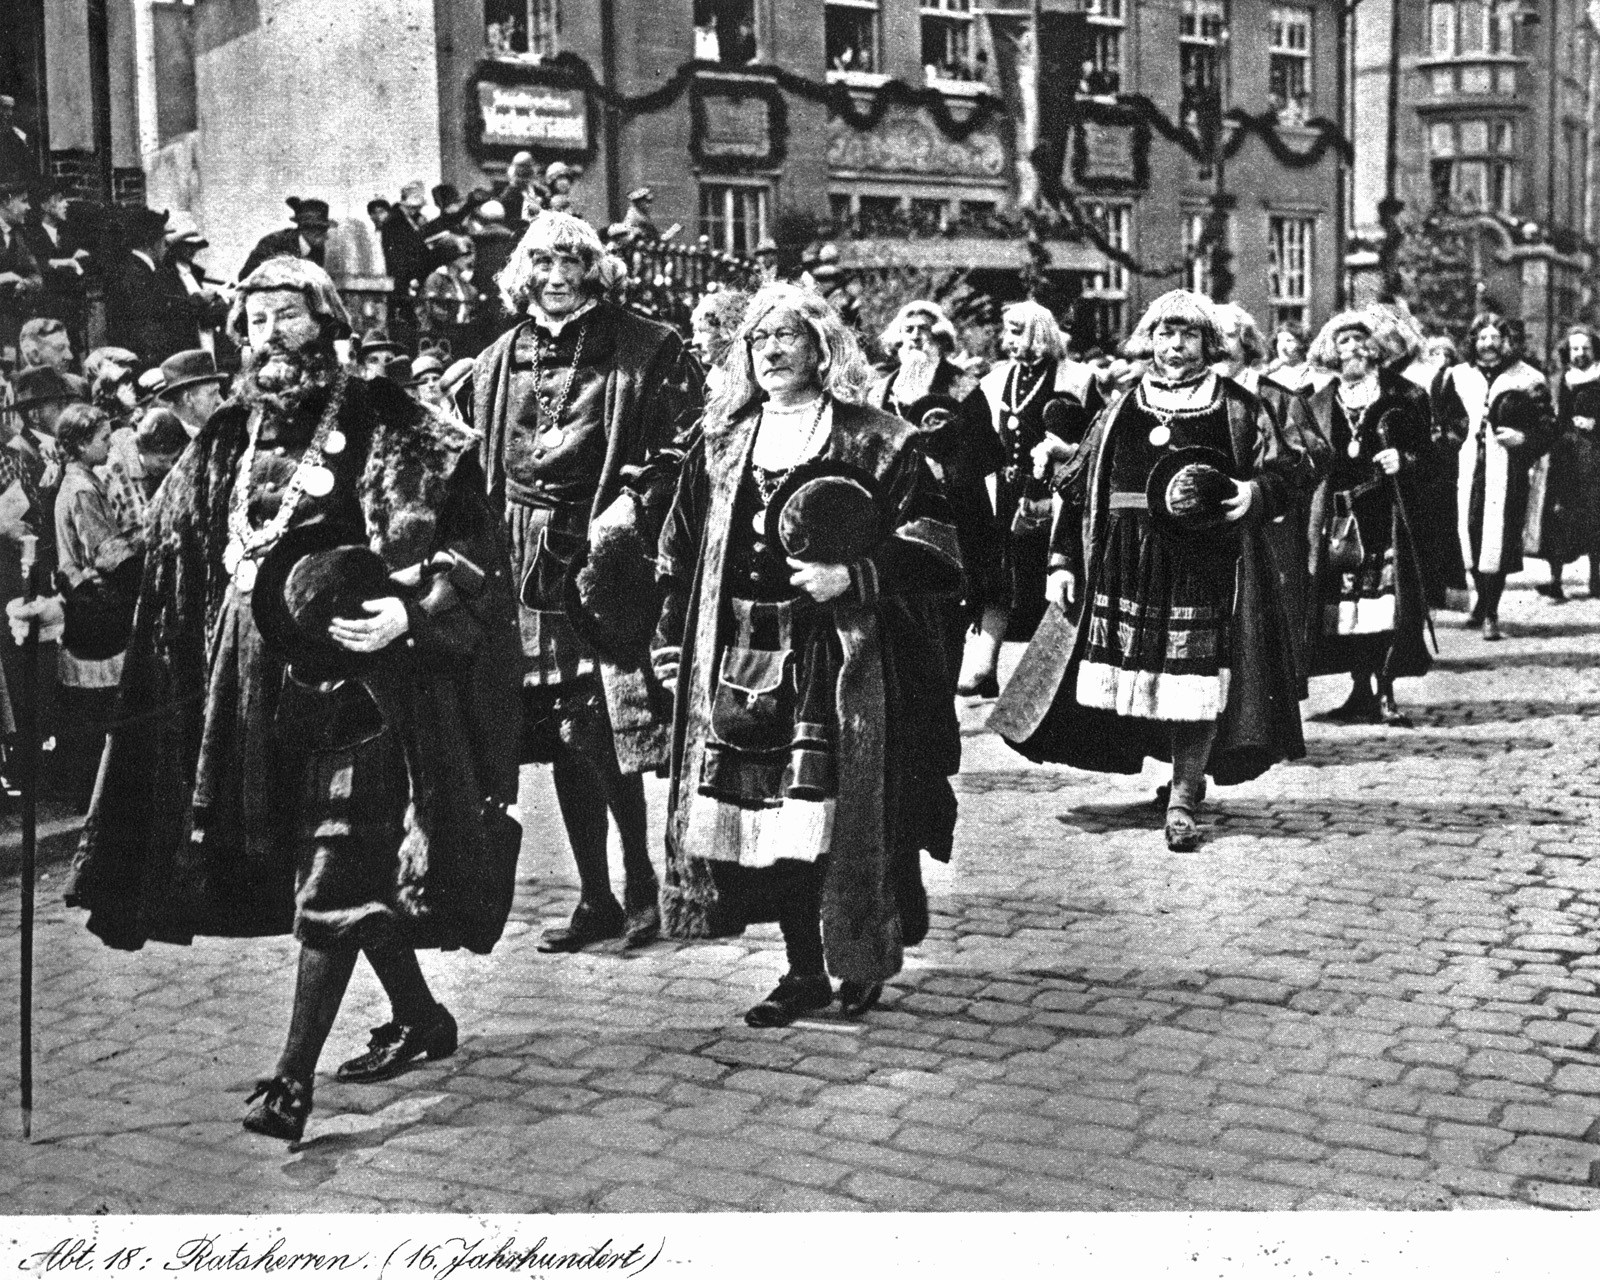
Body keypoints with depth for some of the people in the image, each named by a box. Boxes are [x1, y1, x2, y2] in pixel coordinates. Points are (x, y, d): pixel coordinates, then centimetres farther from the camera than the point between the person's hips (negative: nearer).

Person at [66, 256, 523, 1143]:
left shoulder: (390, 432, -6)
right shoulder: (224, 446, 11)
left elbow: (471, 545, -9)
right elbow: (182, 575, 18)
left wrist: (412, 612, -22)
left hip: (360, 673, -6)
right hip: (262, 684, 6)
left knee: (334, 876, -7)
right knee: (341, 871, 13)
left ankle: (294, 1074, -4)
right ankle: (422, 1018, 32)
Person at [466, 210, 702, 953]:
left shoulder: (643, 349, -1)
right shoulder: (500, 360, 14)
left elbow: (682, 450, -7)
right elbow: (478, 465, 18)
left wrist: (631, 508, -18)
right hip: (529, 564, 5)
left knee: (609, 737, -9)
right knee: (562, 742, 8)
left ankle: (640, 888, 9)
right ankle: (596, 898, 18)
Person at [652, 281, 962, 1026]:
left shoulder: (876, 443, 0)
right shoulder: (720, 444, 14)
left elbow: (932, 551, -5)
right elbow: (682, 557, 16)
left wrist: (853, 577, -17)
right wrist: (673, 645, 10)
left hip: (840, 658, -4)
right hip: (740, 659, 4)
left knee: (844, 817, -4)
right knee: (763, 816, 5)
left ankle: (864, 962, 16)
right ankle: (804, 971, 18)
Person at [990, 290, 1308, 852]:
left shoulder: (1236, 409, 5)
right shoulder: (1121, 412, 11)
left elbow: (1291, 466, 6)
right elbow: (1075, 490, 12)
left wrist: (1257, 491, -16)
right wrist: (1062, 562, 6)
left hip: (1207, 569, -2)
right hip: (1127, 569, 2)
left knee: (1198, 676, -6)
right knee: (1136, 675, 1)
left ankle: (1183, 798, 5)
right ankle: (1187, 773, 22)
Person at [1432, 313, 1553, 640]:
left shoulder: (1526, 380, 0)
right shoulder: (1457, 377, 9)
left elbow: (1545, 431, 2)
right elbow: (1441, 412, 26)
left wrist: (1522, 438, -15)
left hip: (1507, 469, -3)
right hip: (1470, 468, 3)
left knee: (1498, 537, -8)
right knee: (1470, 534, 3)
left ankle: (1490, 613, -2)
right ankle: (1481, 598, 26)